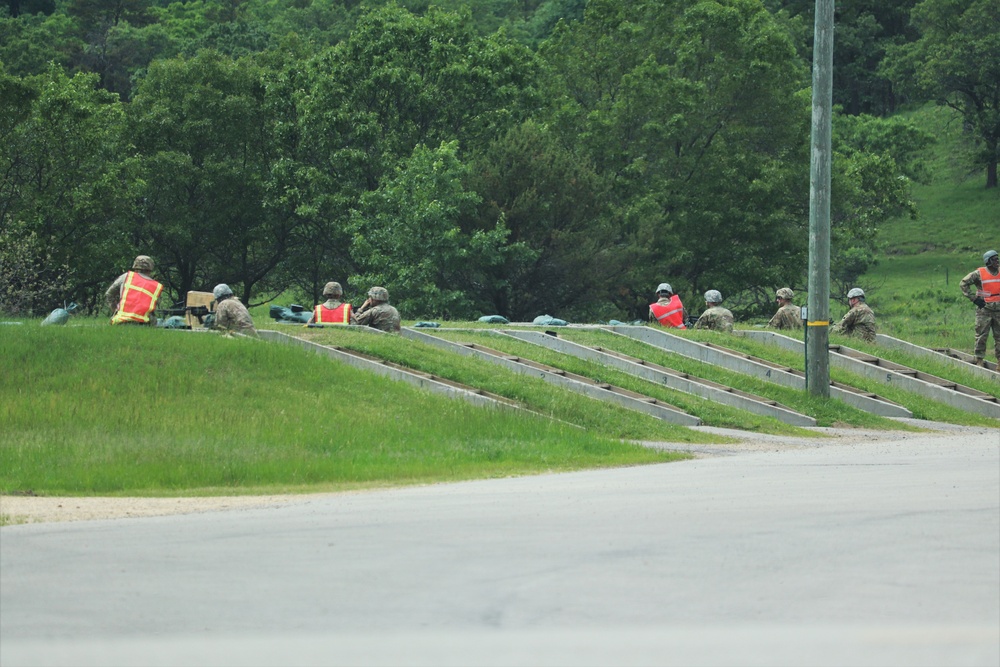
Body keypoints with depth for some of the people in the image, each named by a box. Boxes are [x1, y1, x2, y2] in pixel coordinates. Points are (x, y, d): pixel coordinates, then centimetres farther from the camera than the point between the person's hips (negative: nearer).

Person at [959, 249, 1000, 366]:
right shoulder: (979, 274, -7)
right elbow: (963, 283, -2)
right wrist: (974, 298, -7)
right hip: (984, 310, -4)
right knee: (981, 337, -2)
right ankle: (979, 360, 4)